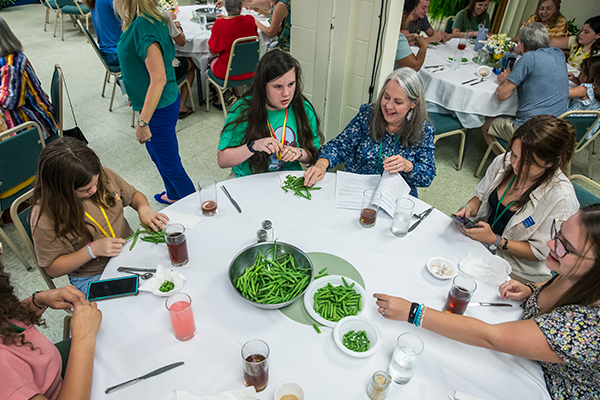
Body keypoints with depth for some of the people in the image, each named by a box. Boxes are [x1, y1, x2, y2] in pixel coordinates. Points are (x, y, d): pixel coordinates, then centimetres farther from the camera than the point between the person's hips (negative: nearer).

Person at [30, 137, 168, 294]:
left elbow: (134, 195, 10)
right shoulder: (45, 216, -18)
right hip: (93, 278, -4)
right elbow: (53, 268, -8)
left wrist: (143, 209, -13)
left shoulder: (102, 174, -7)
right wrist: (91, 250, -23)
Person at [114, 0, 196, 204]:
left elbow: (159, 79, -31)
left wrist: (143, 122, -28)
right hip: (163, 102, 10)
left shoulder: (143, 27, -25)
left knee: (170, 165, 2)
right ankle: (173, 196, 48)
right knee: (156, 153, 27)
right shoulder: (151, 20, 4)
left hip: (159, 107, -10)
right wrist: (136, 94, 29)